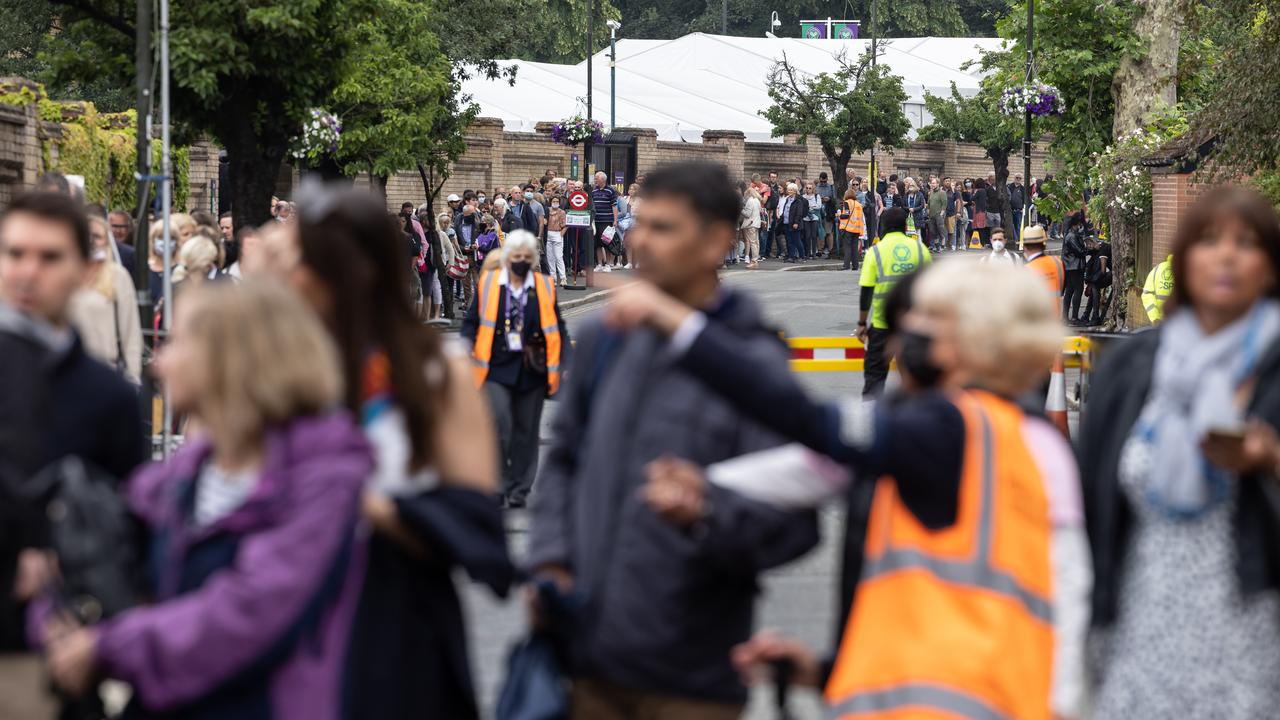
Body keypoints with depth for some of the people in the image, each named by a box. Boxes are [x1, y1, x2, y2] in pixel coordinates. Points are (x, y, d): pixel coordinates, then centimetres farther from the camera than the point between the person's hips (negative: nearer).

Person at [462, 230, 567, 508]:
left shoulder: (545, 287, 6)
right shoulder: (488, 284, 2)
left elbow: (557, 329, 11)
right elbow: (471, 322, 8)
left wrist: (561, 364, 2)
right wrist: (467, 354, -2)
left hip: (532, 370, 2)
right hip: (496, 368, -2)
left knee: (526, 431, 7)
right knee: (499, 425, -15)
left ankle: (519, 490, 17)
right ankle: (497, 484, -4)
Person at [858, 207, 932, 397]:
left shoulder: (875, 252, -4)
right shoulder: (920, 248, 3)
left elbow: (866, 293, -5)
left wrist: (862, 323, 3)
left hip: (883, 324, -2)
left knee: (875, 373, 7)